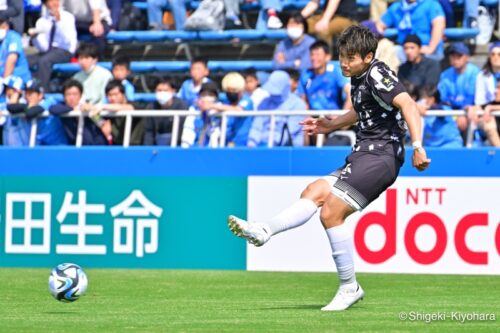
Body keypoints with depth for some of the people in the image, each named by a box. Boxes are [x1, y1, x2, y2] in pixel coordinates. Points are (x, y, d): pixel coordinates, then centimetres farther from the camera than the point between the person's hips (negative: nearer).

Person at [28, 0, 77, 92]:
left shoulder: (68, 17, 0)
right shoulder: (42, 21, 8)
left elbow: (68, 41, -14)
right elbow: (43, 47, 1)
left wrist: (59, 22, -21)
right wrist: (34, 36, -18)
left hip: (64, 52, -4)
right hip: (47, 52, 4)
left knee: (44, 61, -35)